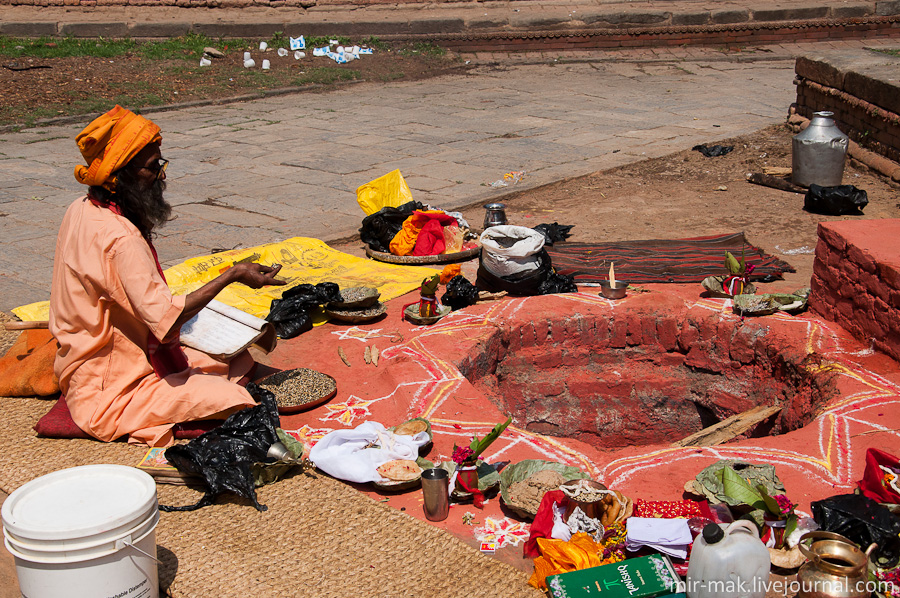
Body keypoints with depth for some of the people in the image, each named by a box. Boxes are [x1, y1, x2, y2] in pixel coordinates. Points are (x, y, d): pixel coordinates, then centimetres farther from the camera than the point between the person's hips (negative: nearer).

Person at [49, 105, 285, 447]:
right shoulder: (118, 237, -28)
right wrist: (231, 275, -24)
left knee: (239, 361, 9)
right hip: (112, 391, -10)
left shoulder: (82, 211, 4)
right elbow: (165, 318, -32)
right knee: (232, 400, -25)